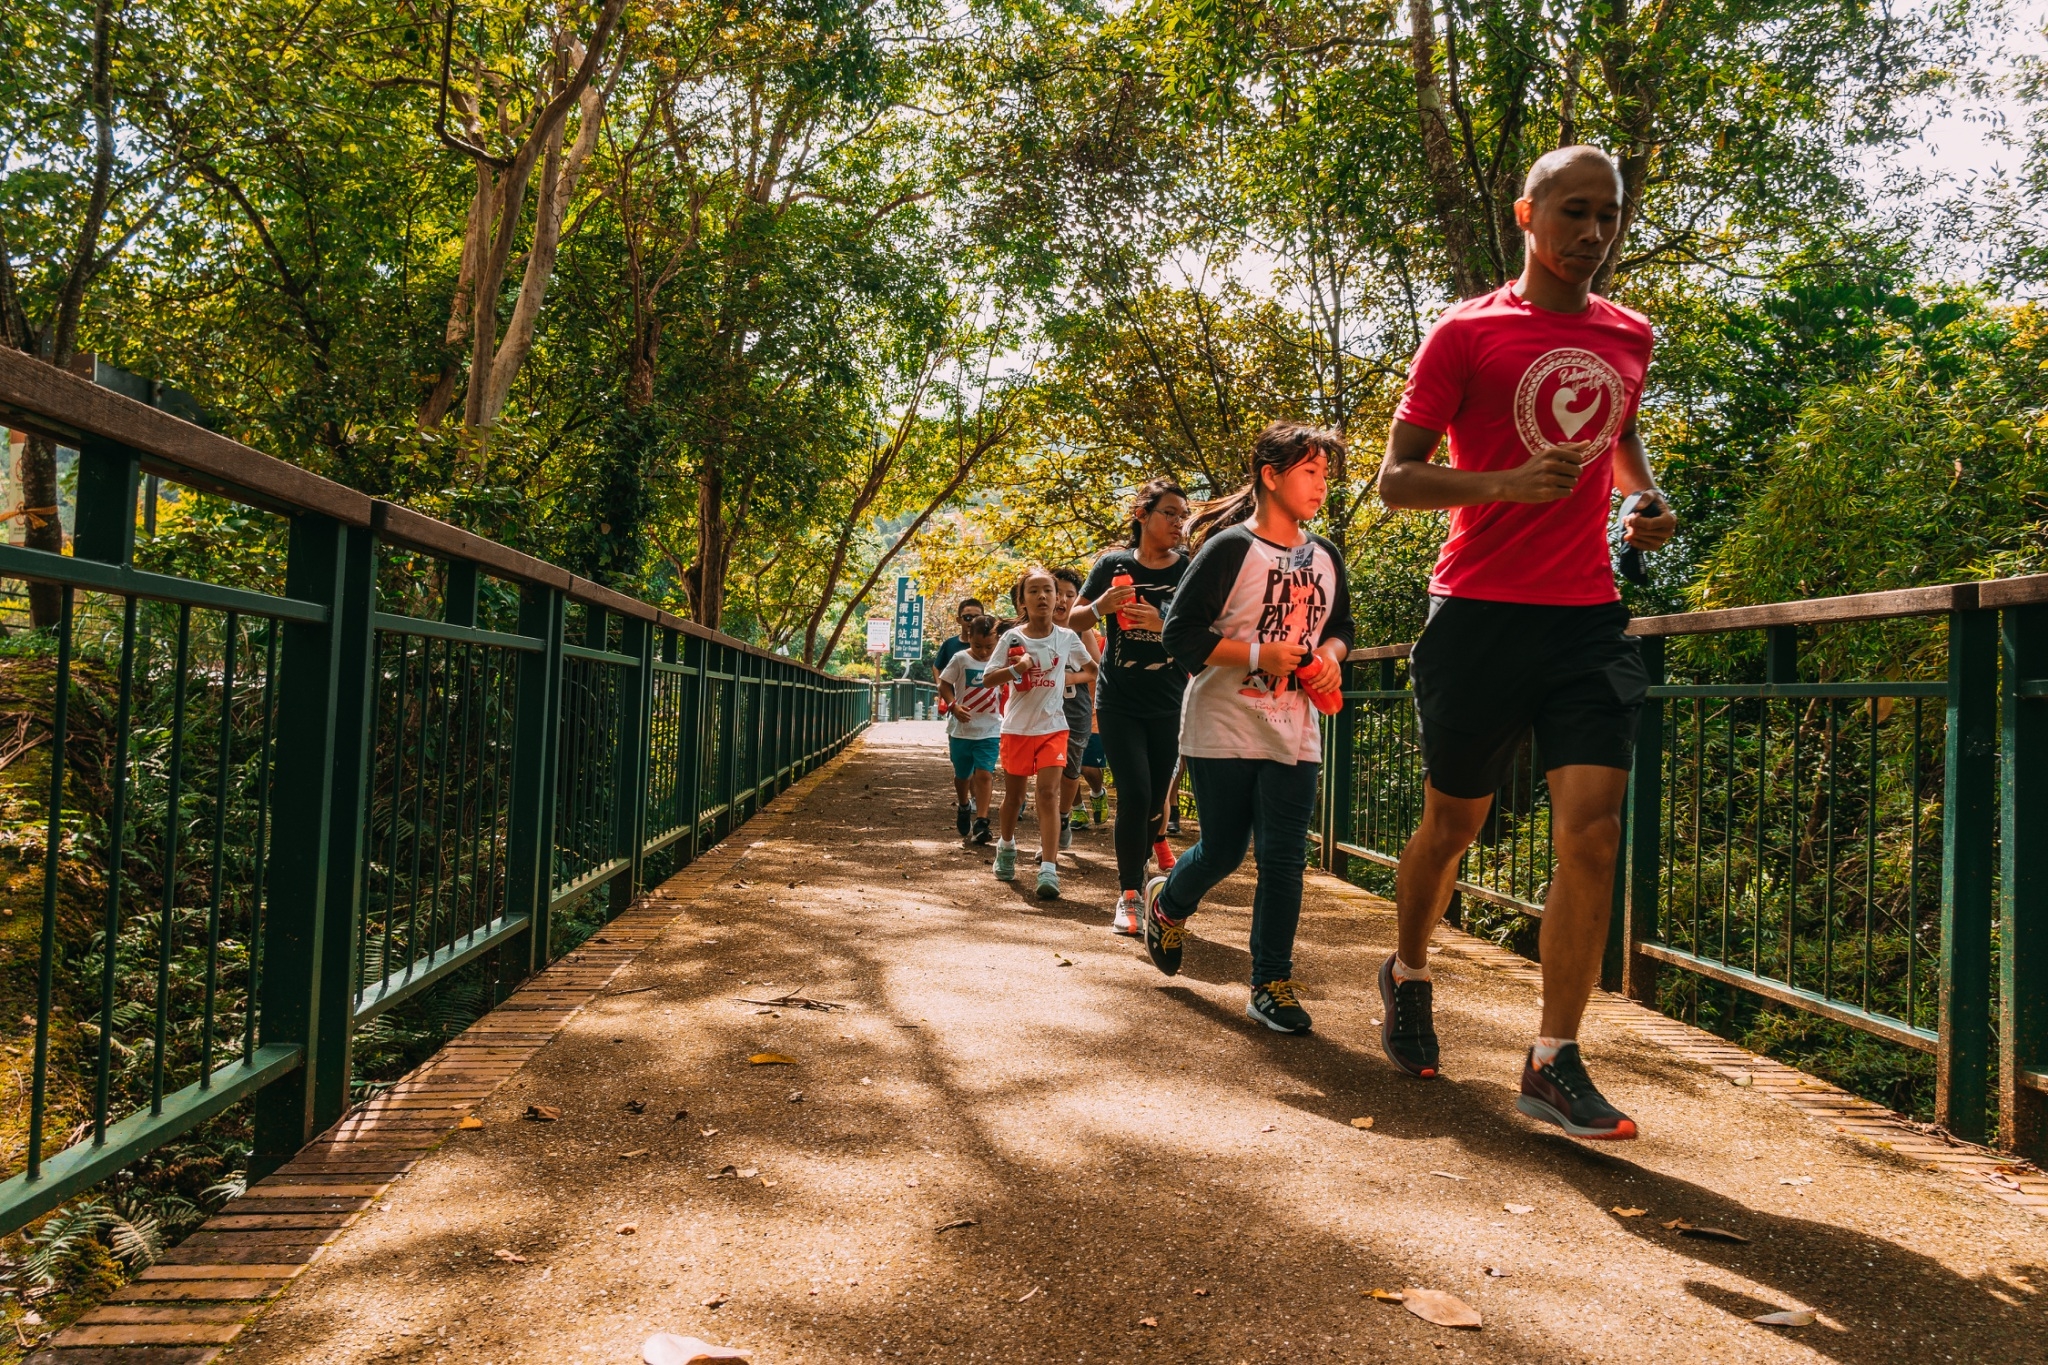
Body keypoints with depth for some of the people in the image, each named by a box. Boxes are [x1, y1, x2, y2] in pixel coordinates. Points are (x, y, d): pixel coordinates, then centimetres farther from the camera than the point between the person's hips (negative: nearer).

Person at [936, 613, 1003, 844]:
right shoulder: (960, 659, -8)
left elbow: (1005, 690, 14)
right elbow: (944, 685, -2)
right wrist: (953, 705, -18)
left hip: (989, 730, 0)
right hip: (961, 728, 0)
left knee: (984, 774, -13)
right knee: (961, 775, 15)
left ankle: (981, 822, -10)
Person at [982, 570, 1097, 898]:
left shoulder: (1066, 637, -1)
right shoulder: (1012, 638, -4)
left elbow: (1093, 671, 11)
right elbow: (987, 679, -6)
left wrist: (1068, 677, -7)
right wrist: (1017, 668, -22)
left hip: (1053, 726, -1)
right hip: (1017, 727, 1)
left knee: (1048, 793, -13)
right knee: (1014, 793, 13)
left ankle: (1048, 869, -17)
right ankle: (1006, 846, 40)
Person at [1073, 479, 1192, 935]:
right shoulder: (1114, 565, -1)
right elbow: (1075, 619, 7)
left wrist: (1164, 624, -22)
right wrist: (1100, 607, -14)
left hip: (1169, 705, 1)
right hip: (1119, 703, -1)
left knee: (1155, 795, 9)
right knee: (1135, 795, -10)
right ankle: (1129, 895, 1)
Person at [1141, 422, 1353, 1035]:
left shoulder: (1325, 557, 9)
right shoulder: (1231, 548, -10)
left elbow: (1341, 626, 22)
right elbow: (1181, 632, -13)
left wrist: (1329, 654, 0)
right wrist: (1259, 655, -20)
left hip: (1293, 733, 5)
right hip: (1223, 728, -4)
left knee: (1284, 858, -1)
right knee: (1222, 852, 6)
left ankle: (1271, 984, 10)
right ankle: (1166, 904, 39)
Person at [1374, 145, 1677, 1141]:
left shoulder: (1629, 336, 14)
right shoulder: (1466, 334, -2)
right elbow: (1395, 479, -5)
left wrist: (1647, 497, 10)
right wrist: (1510, 481, -21)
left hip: (1588, 618, 4)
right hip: (1481, 613, -4)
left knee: (1593, 830, -7)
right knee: (1451, 825, 9)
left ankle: (1553, 1065, 1)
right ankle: (1408, 976, 37)